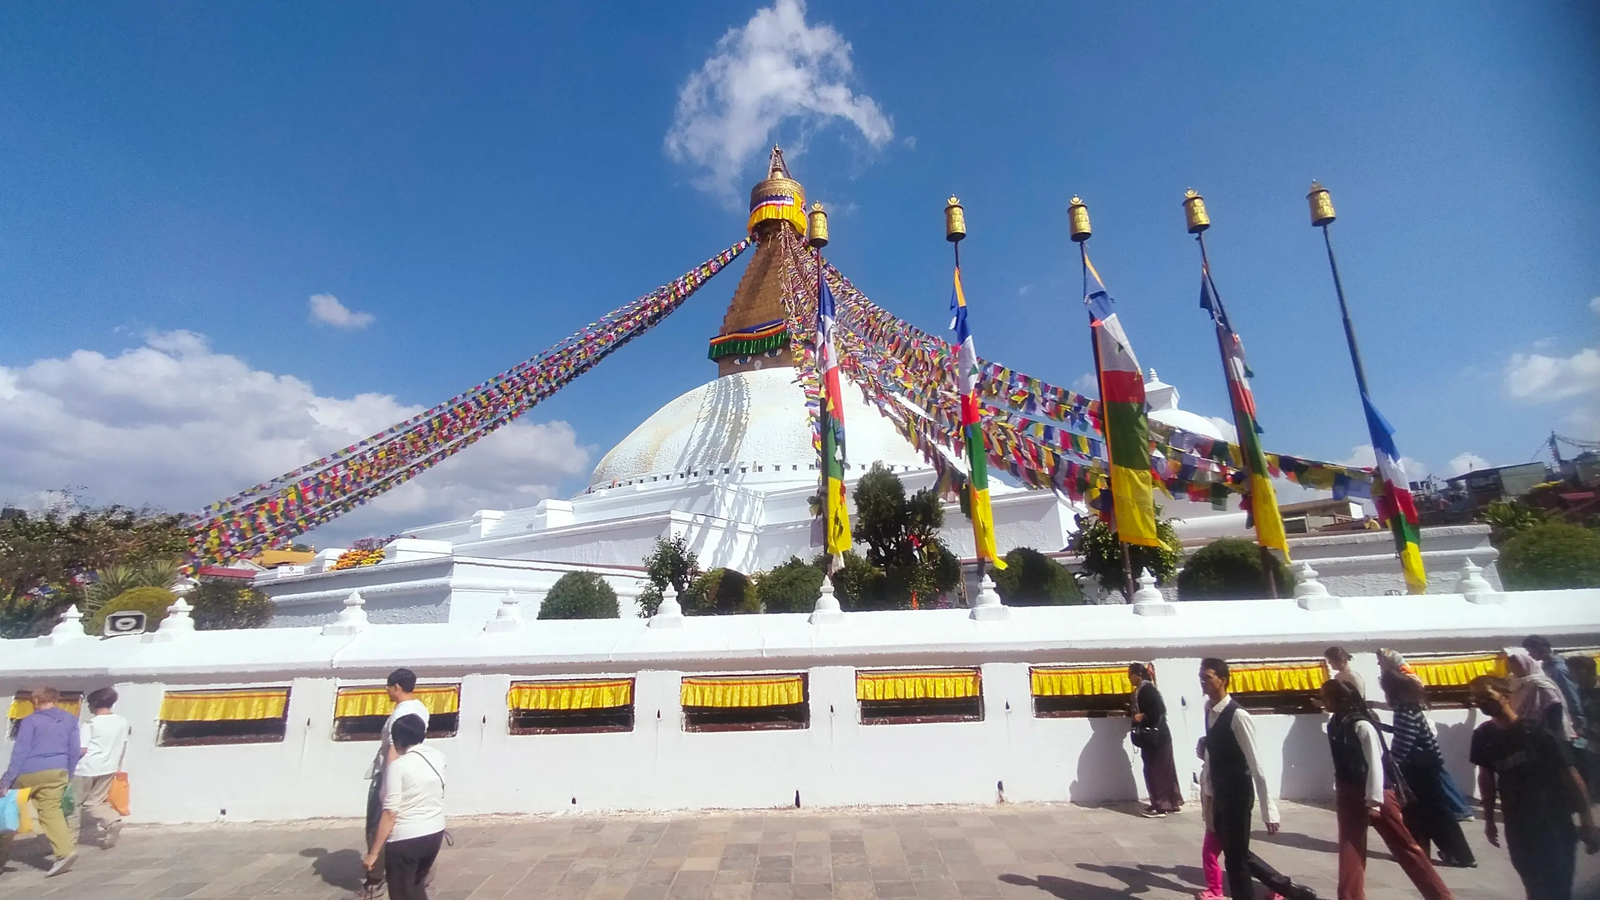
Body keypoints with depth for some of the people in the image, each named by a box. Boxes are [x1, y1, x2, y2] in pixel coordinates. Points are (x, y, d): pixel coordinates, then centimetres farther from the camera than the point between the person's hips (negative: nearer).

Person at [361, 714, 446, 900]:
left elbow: (390, 813, -18)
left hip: (405, 839, -6)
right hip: (435, 833, 6)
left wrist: (373, 852, -11)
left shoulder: (398, 766, -15)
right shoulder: (438, 757, 3)